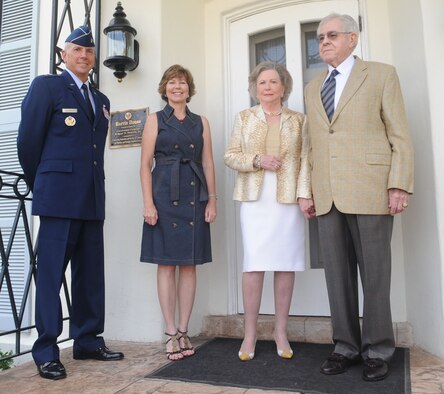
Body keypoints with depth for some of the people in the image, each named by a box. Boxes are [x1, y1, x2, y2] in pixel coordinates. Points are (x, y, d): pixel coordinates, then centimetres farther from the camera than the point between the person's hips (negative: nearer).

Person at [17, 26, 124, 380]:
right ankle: (46, 352, 9)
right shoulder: (46, 86, 2)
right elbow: (28, 141, 0)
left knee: (91, 274, 9)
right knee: (51, 274, -1)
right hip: (59, 198, -6)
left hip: (92, 199, 6)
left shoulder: (101, 100, 20)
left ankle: (88, 342, 20)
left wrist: (85, 186, 16)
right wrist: (42, 186, 6)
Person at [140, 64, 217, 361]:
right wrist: (148, 203, -8)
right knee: (166, 264, 0)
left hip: (194, 198, 2)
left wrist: (212, 200, 3)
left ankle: (183, 331, 13)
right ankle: (171, 333, 9)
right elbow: (146, 164, 2)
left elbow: (208, 163, 11)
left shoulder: (201, 122, 14)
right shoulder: (155, 120, 8)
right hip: (164, 196, -2)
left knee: (189, 265, 3)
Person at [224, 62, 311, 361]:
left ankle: (281, 333, 15)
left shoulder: (299, 120, 11)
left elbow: (305, 160, 4)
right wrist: (257, 160, -9)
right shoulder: (244, 118, 13)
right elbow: (230, 156, 8)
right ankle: (250, 334, 5)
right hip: (255, 199, 0)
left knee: (286, 263, 2)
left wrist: (305, 194, -8)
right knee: (254, 263, -6)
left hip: (288, 199, 1)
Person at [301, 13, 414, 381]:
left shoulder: (381, 74, 6)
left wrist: (399, 186, -11)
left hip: (369, 192, -4)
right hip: (328, 197, 5)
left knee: (375, 275, 3)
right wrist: (306, 192, 9)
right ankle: (346, 346, 20)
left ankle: (377, 351, 17)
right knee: (338, 276, 7)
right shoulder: (312, 88, 19)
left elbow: (400, 135, -1)